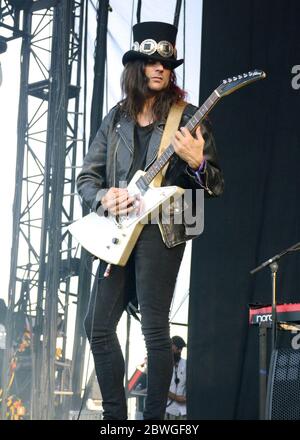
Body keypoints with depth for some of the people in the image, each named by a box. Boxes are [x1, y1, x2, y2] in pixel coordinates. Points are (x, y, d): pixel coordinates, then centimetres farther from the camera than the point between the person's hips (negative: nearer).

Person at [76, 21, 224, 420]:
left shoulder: (187, 118, 1)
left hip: (161, 231, -5)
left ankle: (154, 418, 0)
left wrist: (196, 163, -22)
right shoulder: (117, 118, 13)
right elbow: (86, 176, 15)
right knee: (98, 327, 5)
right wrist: (103, 198, -6)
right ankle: (115, 414, 14)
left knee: (155, 328, -7)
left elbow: (215, 186, -1)